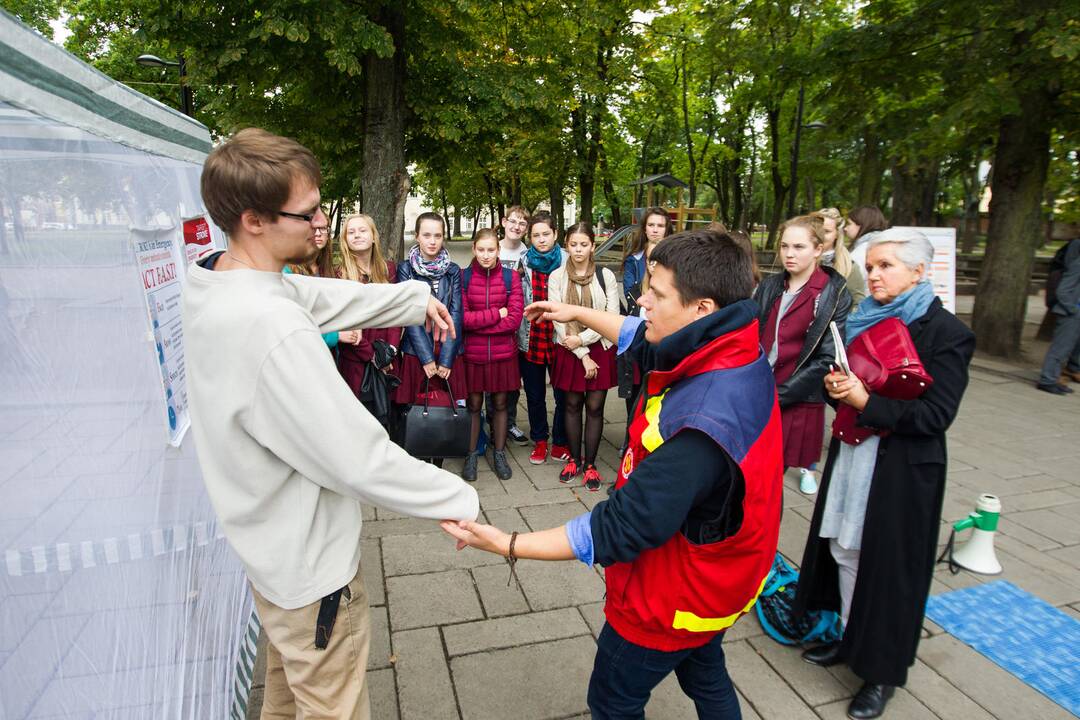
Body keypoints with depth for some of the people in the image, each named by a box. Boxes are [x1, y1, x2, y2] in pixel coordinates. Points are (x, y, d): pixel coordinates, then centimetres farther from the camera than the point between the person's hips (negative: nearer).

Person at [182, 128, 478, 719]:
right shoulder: (269, 327, -36)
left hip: (269, 539, 9)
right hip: (311, 560, -9)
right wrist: (459, 500, -18)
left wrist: (416, 298, 18)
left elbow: (326, 297, 9)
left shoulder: (216, 282, -5)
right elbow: (360, 459, -32)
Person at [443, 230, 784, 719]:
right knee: (707, 679, 32)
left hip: (670, 602, -8)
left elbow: (618, 531, -33)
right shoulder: (739, 356, -13)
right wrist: (577, 312, 15)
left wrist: (505, 545, -27)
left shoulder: (700, 427, -41)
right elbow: (644, 340, 6)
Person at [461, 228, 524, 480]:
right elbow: (461, 317, -11)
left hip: (503, 353, 1)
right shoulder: (464, 277, -4)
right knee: (474, 405, 9)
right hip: (472, 354, -1)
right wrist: (497, 313, -14)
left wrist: (477, 322, -13)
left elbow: (515, 319, -9)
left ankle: (499, 454, 28)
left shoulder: (511, 277, -2)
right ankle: (471, 455, 25)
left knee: (500, 404, 12)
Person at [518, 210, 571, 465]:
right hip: (530, 340, 2)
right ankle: (539, 441, 30)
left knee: (563, 395, 7)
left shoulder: (567, 262, -2)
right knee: (534, 395, 13)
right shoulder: (523, 264, 2)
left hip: (559, 339, -1)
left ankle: (560, 443, 24)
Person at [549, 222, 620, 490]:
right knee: (572, 405, 10)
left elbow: (613, 317, -6)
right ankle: (574, 460, 25)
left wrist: (582, 339, -13)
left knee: (595, 408, 4)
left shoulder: (606, 276, -2)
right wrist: (582, 355, -10)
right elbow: (558, 320, -6)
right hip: (569, 350, 1)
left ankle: (590, 464, 16)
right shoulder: (557, 277, -1)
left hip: (600, 349, 0)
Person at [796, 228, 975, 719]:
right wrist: (835, 386, -6)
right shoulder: (864, 319, 7)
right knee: (844, 551, 14)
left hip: (903, 471, -6)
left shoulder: (945, 332, -12)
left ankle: (883, 670, 23)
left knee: (888, 564, 5)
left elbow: (936, 415, -17)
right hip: (851, 457, 6)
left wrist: (865, 401, -23)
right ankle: (850, 637, 34)